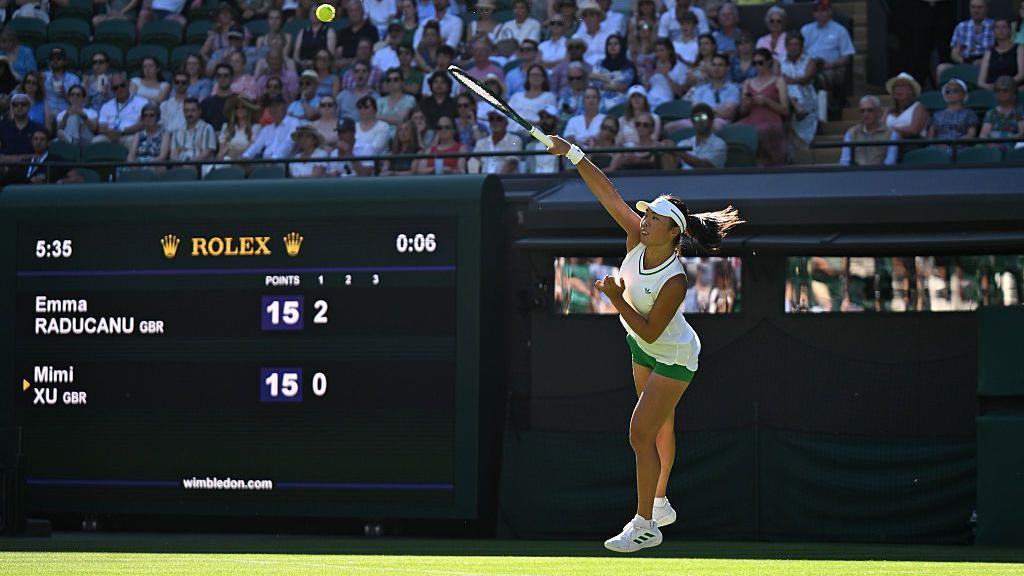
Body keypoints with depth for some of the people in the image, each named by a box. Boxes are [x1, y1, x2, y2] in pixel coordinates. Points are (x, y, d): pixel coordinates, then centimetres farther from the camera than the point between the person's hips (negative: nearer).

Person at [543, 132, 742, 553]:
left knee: (641, 433, -9)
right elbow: (608, 193, -16)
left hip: (673, 359, -8)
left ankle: (645, 527, 0)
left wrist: (617, 300, -35)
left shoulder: (674, 282, -35)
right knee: (660, 426, 22)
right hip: (643, 349, 8)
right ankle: (660, 505, 38)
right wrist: (573, 155, -22)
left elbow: (650, 331, -29)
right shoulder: (638, 238, -18)